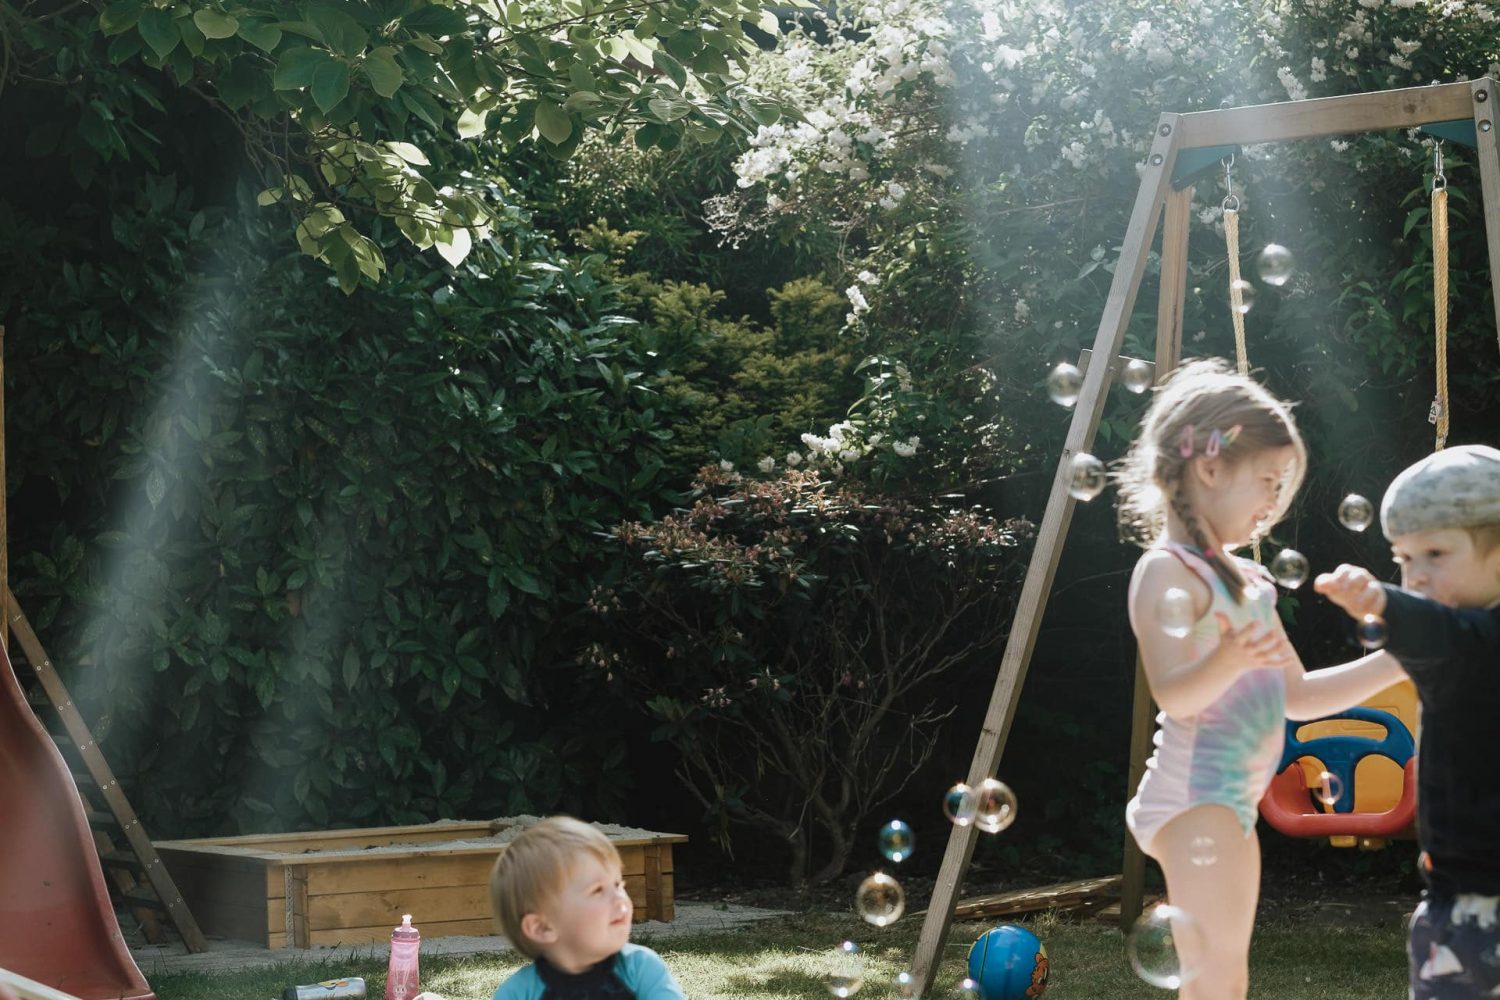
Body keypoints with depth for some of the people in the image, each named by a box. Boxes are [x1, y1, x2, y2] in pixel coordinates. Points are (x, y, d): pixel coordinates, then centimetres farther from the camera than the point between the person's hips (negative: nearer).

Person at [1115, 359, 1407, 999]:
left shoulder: (1246, 580, 17)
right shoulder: (1167, 570, -11)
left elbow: (1297, 695, 22)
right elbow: (1174, 694, -23)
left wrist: (1395, 663, 17)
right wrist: (1229, 661, -42)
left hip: (1233, 805, 10)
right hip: (1192, 800, -10)